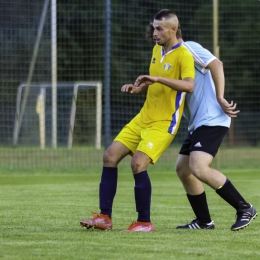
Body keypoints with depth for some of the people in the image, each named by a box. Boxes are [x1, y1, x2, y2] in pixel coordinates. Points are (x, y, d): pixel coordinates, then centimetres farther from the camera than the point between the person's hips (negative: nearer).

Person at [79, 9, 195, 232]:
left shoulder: (183, 55, -14)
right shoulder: (157, 50, 12)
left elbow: (189, 85, -31)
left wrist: (158, 79, -38)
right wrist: (136, 87, 8)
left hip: (164, 123, -9)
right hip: (143, 118, 9)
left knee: (138, 163, -23)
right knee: (110, 156, 0)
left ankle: (145, 222, -9)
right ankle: (105, 217, 4)